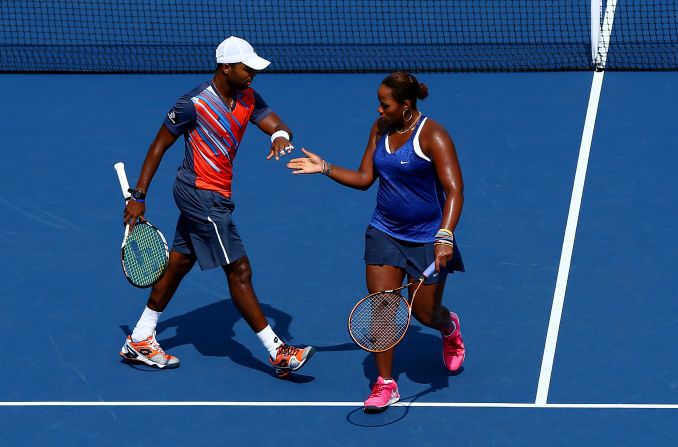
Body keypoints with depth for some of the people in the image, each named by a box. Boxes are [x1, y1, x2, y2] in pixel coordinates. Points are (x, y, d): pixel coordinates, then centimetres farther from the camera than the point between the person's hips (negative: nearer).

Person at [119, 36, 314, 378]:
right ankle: (278, 354, -5)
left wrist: (280, 136, -33)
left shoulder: (248, 99, 2)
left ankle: (139, 341, 26)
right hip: (201, 193, -9)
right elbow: (160, 145, -11)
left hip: (212, 195, 9)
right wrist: (138, 196, -9)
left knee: (178, 264, 15)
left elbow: (276, 124, -6)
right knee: (239, 271, -7)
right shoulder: (195, 104, -18)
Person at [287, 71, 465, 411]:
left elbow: (454, 191, -26)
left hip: (427, 239, -5)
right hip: (385, 233, 5)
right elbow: (364, 178, 11)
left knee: (425, 313, 6)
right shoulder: (380, 128, 2)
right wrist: (324, 168, 0)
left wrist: (445, 237, -36)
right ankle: (385, 384, 5)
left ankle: (450, 329, 45)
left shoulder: (432, 137, -20)